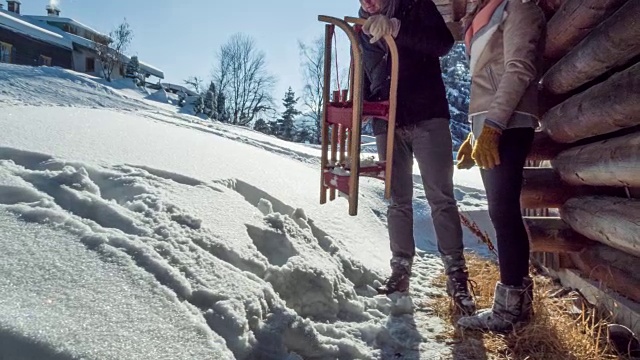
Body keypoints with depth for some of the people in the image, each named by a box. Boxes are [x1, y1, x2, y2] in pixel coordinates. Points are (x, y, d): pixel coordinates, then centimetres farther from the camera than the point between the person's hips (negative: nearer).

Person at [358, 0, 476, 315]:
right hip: (387, 123, 4)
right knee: (398, 200, 6)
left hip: (427, 117, -4)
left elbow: (444, 41, -15)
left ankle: (456, 274, 0)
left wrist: (395, 29, -26)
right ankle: (400, 271, 12)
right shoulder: (363, 29, 15)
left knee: (441, 197, -5)